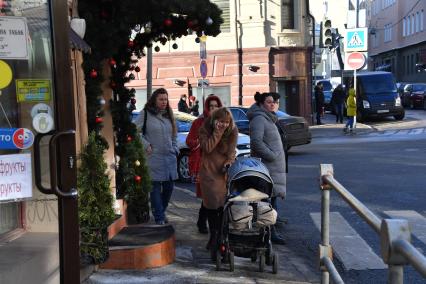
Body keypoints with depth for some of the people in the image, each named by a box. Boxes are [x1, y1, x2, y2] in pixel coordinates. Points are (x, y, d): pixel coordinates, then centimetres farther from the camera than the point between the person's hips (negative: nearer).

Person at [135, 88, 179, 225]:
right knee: (156, 188, -2)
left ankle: (161, 211, 27)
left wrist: (175, 149, 12)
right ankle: (159, 218, 5)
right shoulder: (145, 114, -3)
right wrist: (146, 145, -11)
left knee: (169, 186, 8)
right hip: (154, 157, -5)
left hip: (170, 157, 6)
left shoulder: (168, 115, 14)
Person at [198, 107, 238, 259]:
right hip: (209, 171, -2)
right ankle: (214, 237, 0)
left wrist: (230, 160, -13)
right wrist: (217, 132, -19)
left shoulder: (233, 130, 3)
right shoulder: (205, 128, -4)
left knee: (224, 203, -5)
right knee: (212, 203, -8)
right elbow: (207, 148, -14)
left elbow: (232, 149, 5)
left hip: (225, 170, 2)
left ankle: (220, 236, 7)